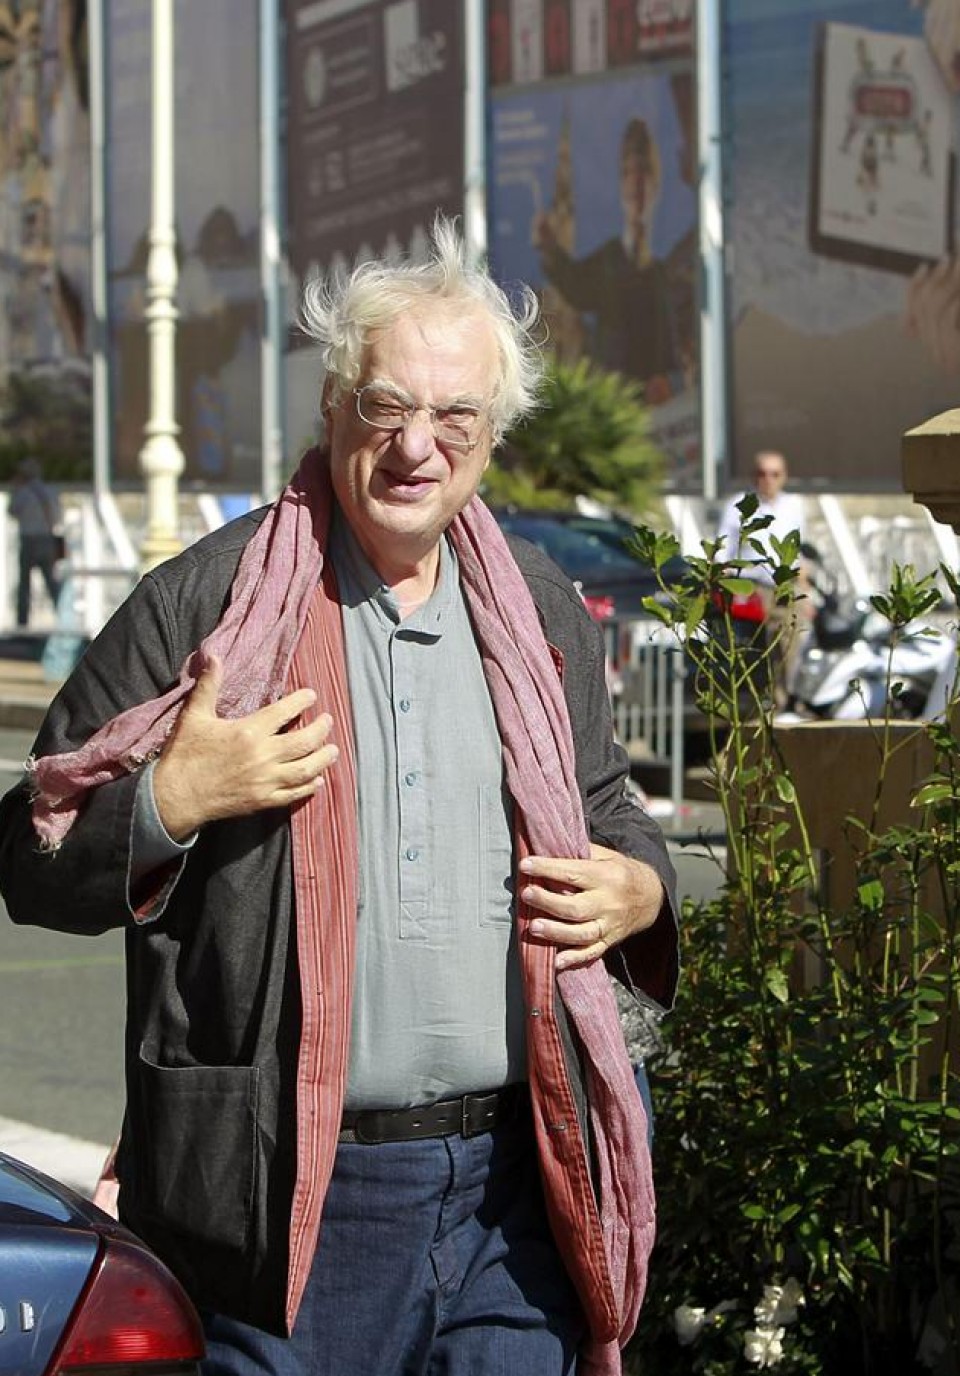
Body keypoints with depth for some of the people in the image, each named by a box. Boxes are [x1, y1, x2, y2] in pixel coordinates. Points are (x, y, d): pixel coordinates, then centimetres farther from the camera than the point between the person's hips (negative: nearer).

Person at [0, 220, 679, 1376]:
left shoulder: (540, 611, 12)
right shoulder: (202, 603, -2)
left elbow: (604, 812, 25)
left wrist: (640, 891, 3)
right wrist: (170, 801, -19)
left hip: (514, 1189, 4)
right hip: (284, 1196, -4)